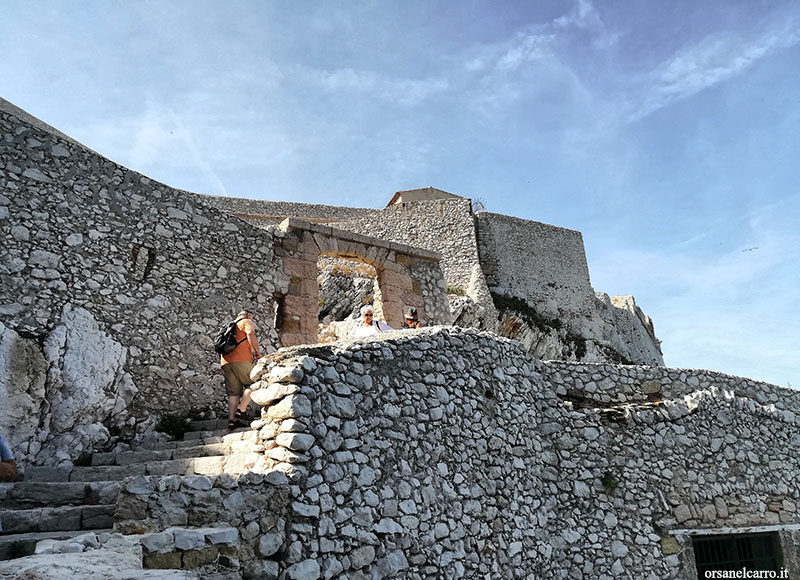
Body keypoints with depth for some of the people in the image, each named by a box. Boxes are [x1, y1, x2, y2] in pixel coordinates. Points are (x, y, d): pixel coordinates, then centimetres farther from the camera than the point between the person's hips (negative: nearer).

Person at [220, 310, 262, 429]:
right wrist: (257, 352, -9)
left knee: (234, 392, 6)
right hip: (240, 359, -7)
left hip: (225, 361, 7)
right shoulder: (247, 322, 9)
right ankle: (241, 410, -8)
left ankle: (231, 419, -2)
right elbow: (250, 333, -13)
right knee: (253, 384, 2)